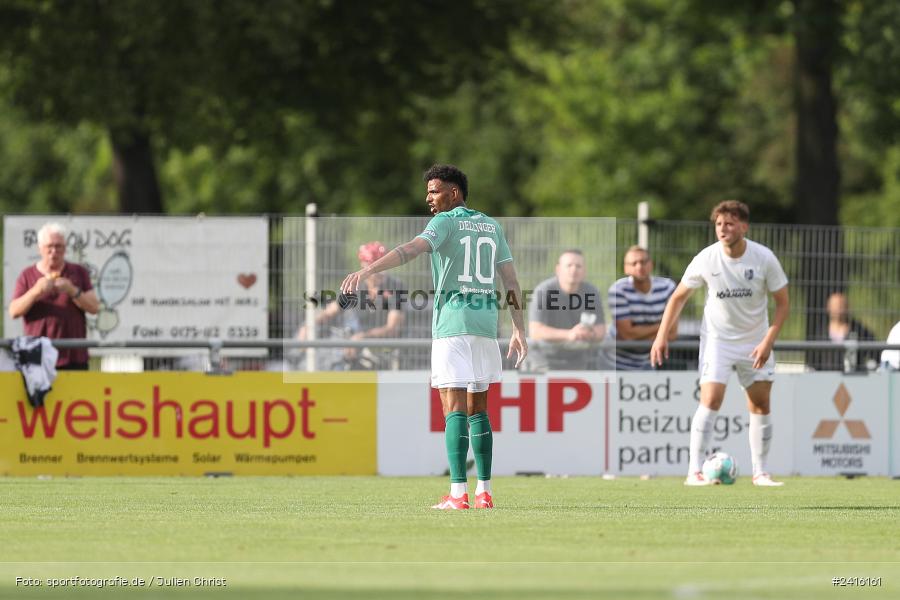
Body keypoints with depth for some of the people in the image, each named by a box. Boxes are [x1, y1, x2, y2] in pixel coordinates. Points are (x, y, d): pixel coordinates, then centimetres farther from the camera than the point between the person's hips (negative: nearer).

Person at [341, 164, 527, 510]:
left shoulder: (446, 222, -4)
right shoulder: (491, 226, 16)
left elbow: (413, 249, -23)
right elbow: (511, 280, 14)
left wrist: (368, 270, -35)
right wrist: (519, 331, 16)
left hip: (452, 324, -6)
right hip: (486, 325, 6)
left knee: (454, 407, -9)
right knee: (477, 409, 12)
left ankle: (458, 493, -17)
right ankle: (484, 492, 10)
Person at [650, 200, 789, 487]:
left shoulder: (764, 258, -13)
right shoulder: (706, 259, -14)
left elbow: (783, 304, -5)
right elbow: (678, 297, 0)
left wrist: (768, 341, -16)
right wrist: (662, 335, -6)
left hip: (755, 342, 2)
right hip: (717, 339, -2)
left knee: (761, 404, 4)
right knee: (711, 400, -17)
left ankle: (760, 473, 16)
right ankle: (694, 471, -17)